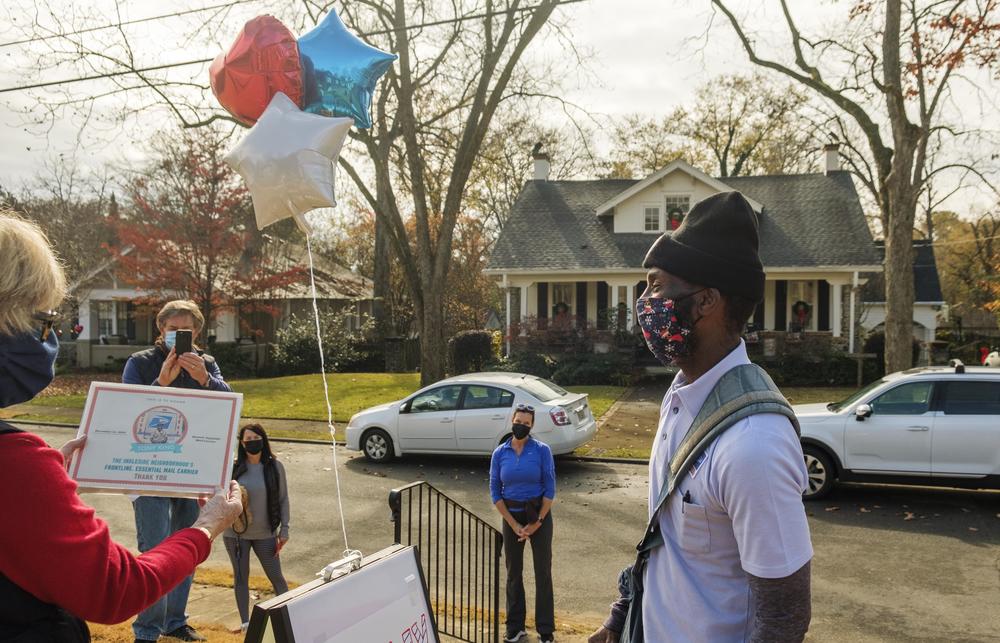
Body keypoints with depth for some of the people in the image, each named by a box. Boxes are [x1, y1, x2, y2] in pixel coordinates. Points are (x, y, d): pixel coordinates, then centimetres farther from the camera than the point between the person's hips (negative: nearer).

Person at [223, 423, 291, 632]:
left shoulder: (274, 467, -5)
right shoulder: (234, 467, -7)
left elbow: (283, 499, 1)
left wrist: (284, 528, -2)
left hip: (265, 533, 0)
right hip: (236, 533, 0)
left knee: (276, 576, 8)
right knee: (241, 577, 11)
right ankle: (245, 621, 25)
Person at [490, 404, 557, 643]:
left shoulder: (542, 450, -7)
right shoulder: (500, 453, -2)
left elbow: (550, 488, -6)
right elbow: (495, 491, 0)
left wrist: (538, 522, -9)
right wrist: (514, 525, -6)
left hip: (539, 514, -2)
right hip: (512, 516, 2)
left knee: (543, 571, 2)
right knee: (513, 572, 10)